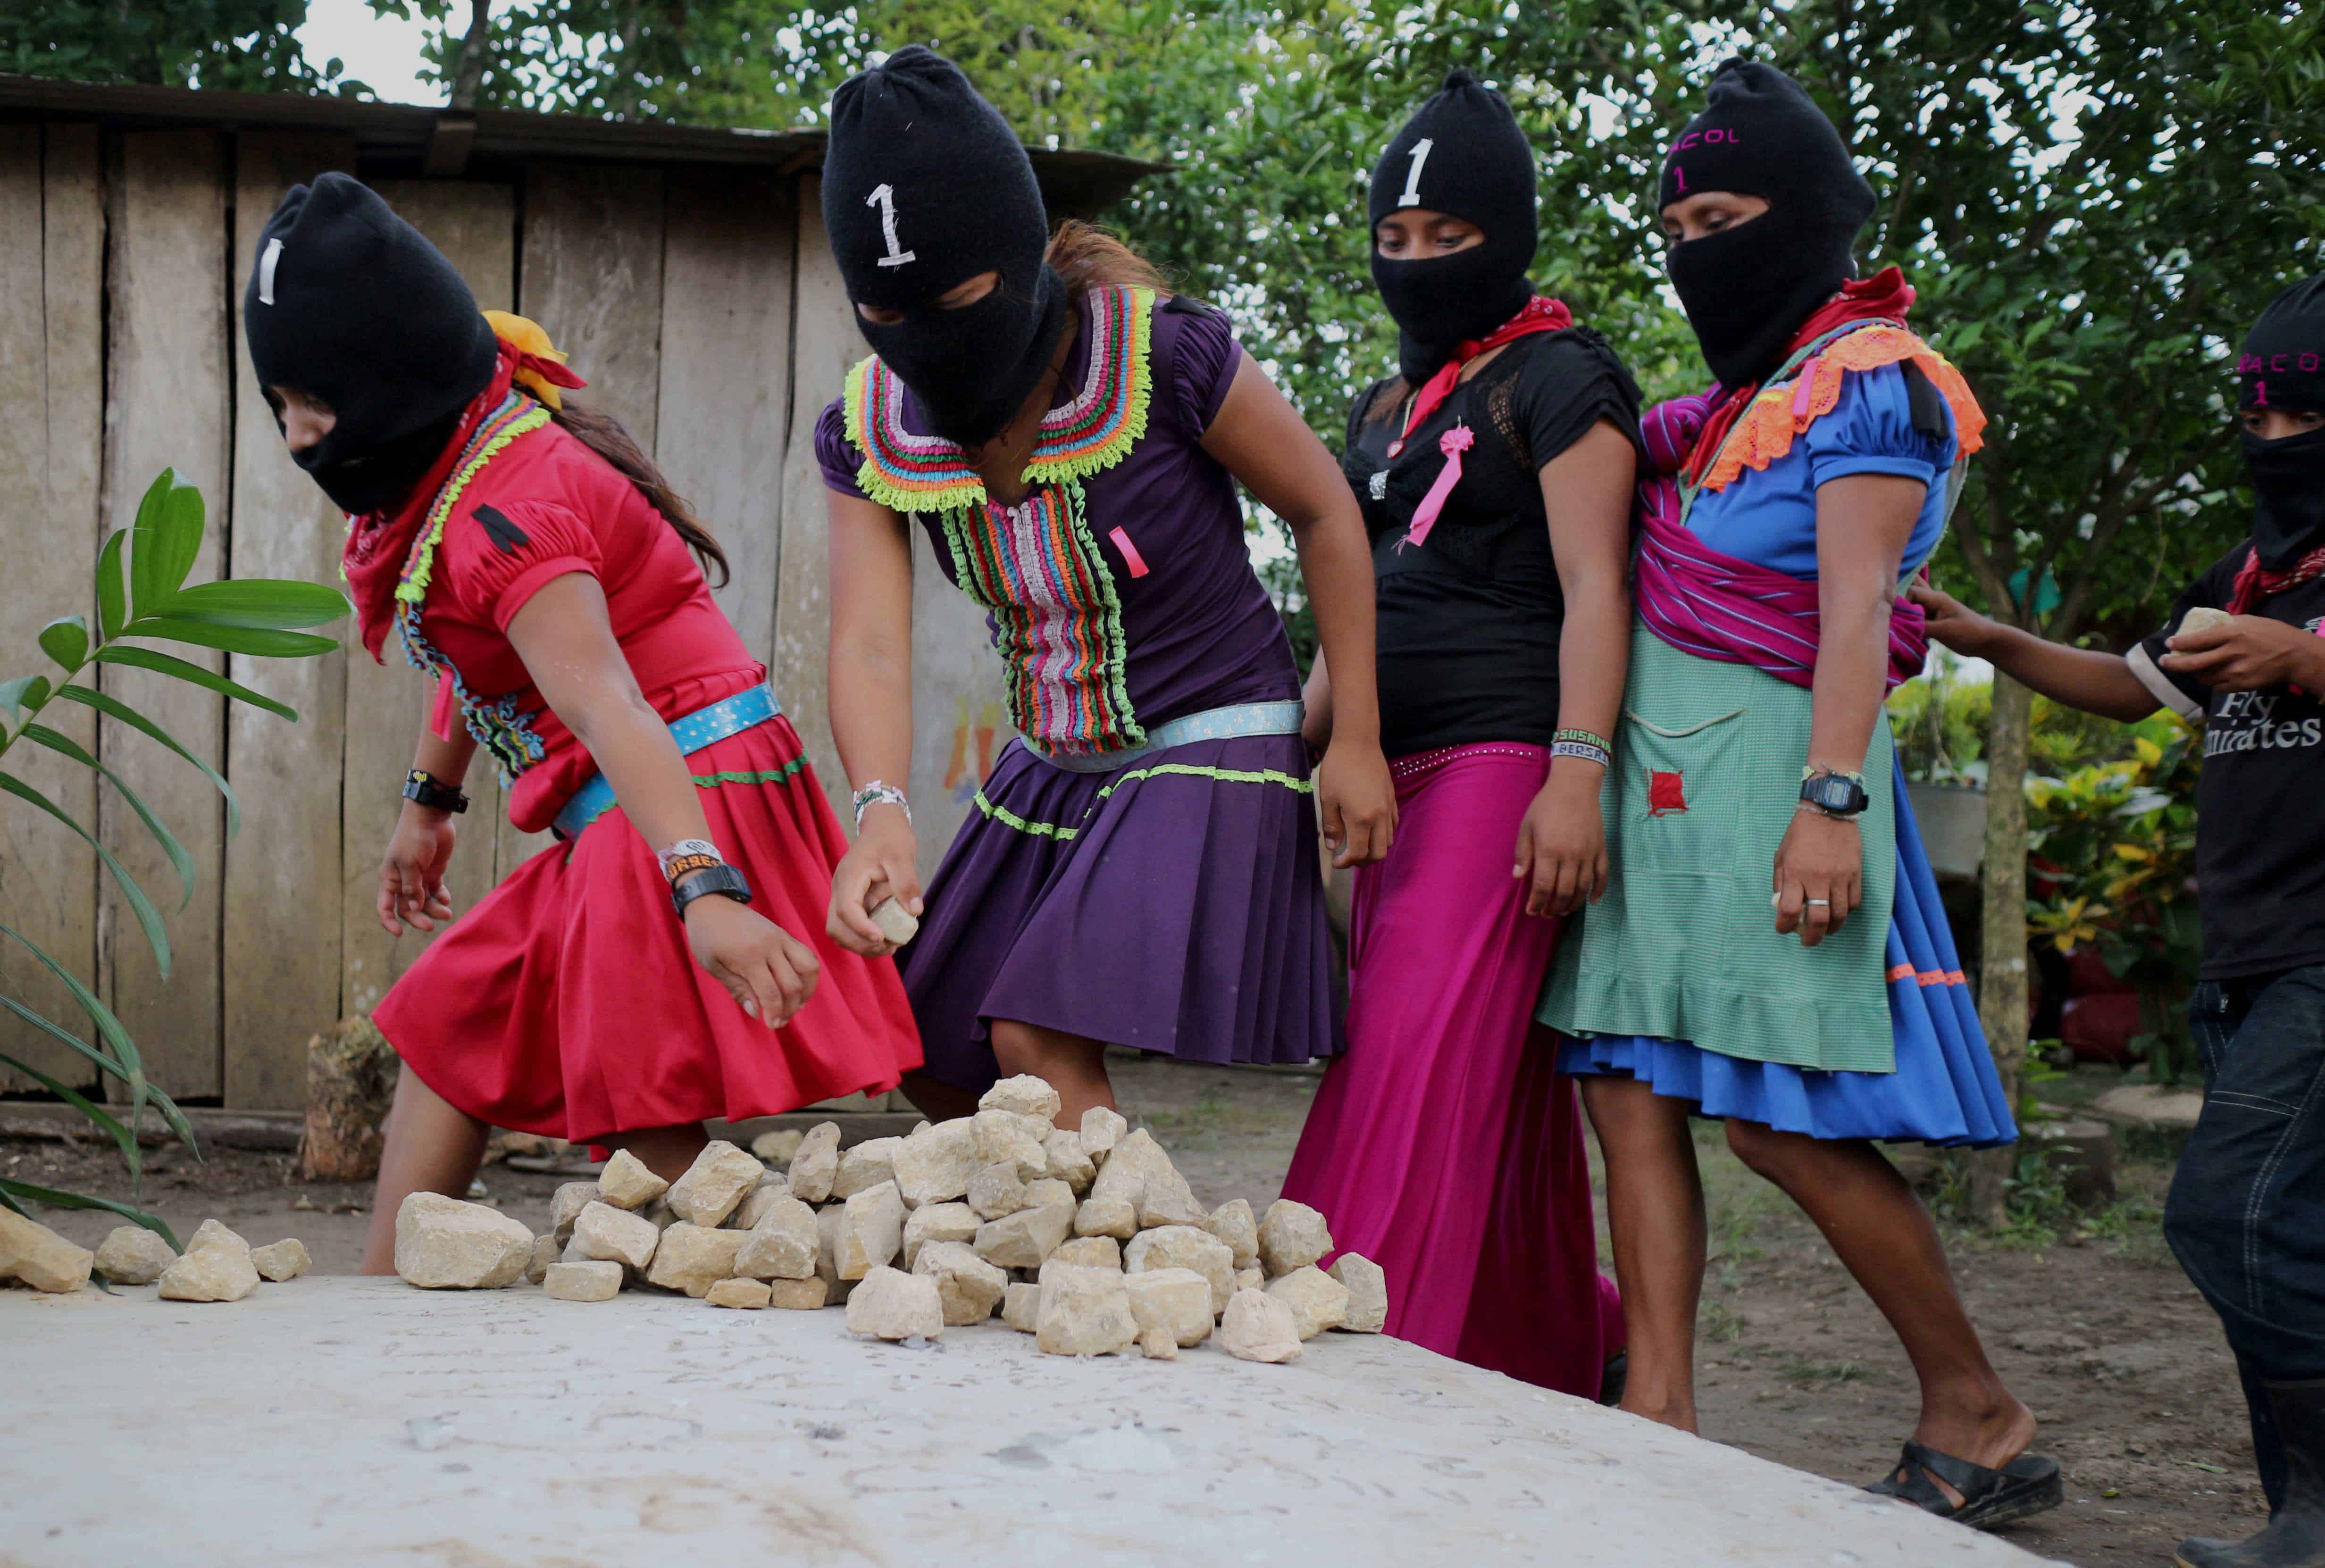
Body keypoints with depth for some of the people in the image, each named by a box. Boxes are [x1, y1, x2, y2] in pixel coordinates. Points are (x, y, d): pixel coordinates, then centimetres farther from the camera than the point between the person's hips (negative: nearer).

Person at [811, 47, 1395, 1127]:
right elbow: (869, 644, -20)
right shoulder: (867, 429, -9)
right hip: (1054, 764, 7)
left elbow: (1324, 512, -9)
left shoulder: (1163, 356, -23)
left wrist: (1355, 741, -9)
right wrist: (882, 812, -40)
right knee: (933, 1061, 11)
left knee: (1040, 1041, -21)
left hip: (1209, 752, -7)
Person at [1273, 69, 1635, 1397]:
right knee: (1499, 1085, 9)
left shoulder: (1559, 379, -3)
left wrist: (1575, 777, -22)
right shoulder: (1389, 405, 22)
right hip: (1402, 772, 8)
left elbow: (1593, 586, -12)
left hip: (1504, 757, -8)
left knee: (1424, 1066, -14)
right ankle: (1575, 1347, 19)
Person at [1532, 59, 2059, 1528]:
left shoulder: (1868, 379, -5)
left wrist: (1831, 800, -24)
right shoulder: (1738, 394, 20)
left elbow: (1854, 607, -15)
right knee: (1633, 1096, 0)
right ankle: (1661, 1432, 0)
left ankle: (1982, 1418, 6)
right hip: (1655, 761, 9)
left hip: (1763, 757, -9)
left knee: (1788, 1122, -9)